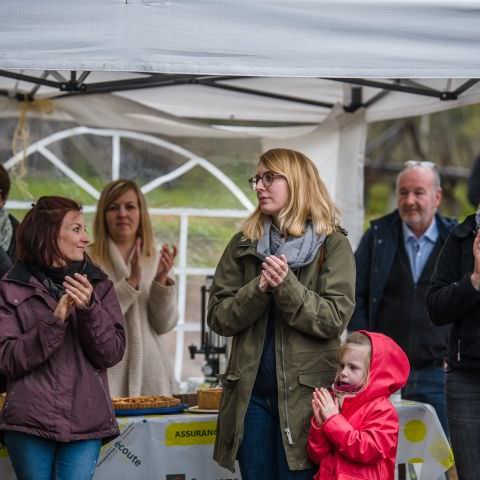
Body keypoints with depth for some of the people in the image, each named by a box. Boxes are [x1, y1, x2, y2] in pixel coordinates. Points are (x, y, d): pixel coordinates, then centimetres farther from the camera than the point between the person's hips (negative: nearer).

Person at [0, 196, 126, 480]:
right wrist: (54, 321, -16)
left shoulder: (99, 284, 10)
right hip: (29, 423, -1)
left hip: (86, 423, 1)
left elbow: (112, 354, 3)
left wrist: (89, 309, -13)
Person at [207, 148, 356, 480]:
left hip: (305, 394, -4)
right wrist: (258, 290, -13)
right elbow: (218, 317, 4)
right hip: (251, 392, 4)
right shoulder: (244, 245, 11)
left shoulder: (332, 244, 0)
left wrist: (286, 287, -20)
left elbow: (335, 319, -8)